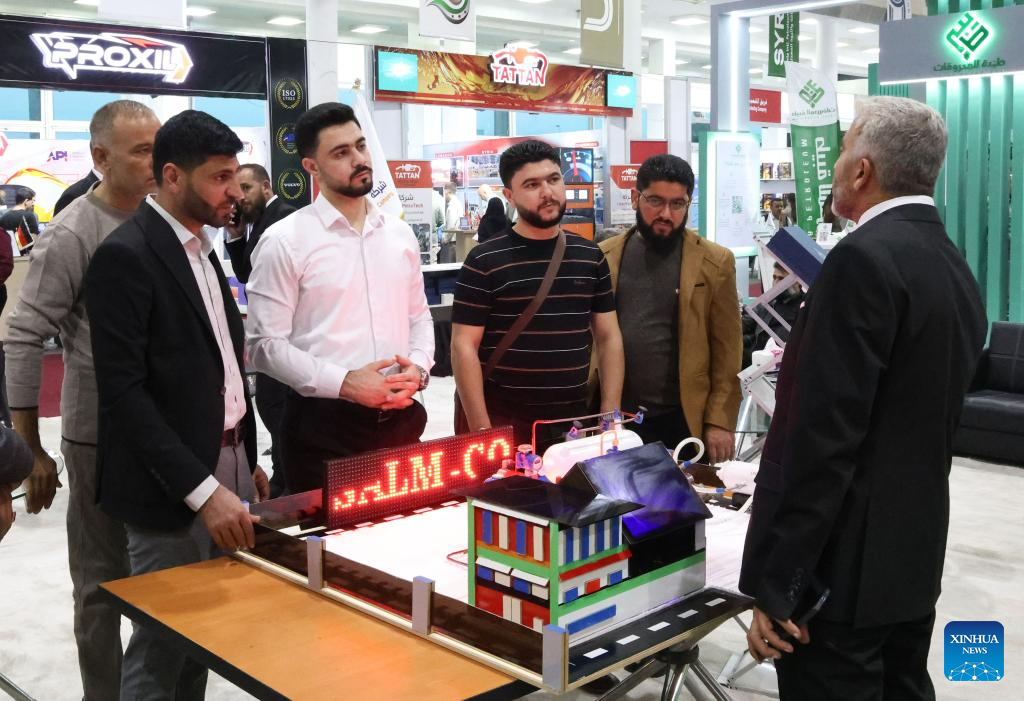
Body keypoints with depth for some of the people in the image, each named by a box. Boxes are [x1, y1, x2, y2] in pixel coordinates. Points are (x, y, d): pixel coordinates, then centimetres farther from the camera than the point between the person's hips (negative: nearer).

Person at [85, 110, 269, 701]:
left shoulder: (202, 249, 13)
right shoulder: (126, 255, -14)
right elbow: (124, 391, -19)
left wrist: (248, 464, 16)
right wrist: (202, 490, -23)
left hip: (224, 469, 8)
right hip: (172, 490, -8)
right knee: (161, 648, 3)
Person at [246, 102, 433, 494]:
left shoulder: (400, 234, 10)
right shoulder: (285, 242, -7)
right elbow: (265, 344, -9)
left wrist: (418, 367, -3)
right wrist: (344, 383, -17)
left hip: (401, 418, 5)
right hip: (324, 423, -4)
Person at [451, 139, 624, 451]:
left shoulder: (591, 256, 7)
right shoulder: (484, 262, -6)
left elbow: (608, 337, 9)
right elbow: (464, 347, -8)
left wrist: (610, 416, 1)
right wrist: (482, 432, -14)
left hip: (574, 421, 4)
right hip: (504, 423, -4)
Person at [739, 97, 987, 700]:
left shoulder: (864, 259, -19)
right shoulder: (956, 266, 10)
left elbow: (823, 438, -23)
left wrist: (774, 583, -20)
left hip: (845, 565, -9)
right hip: (913, 555, 9)